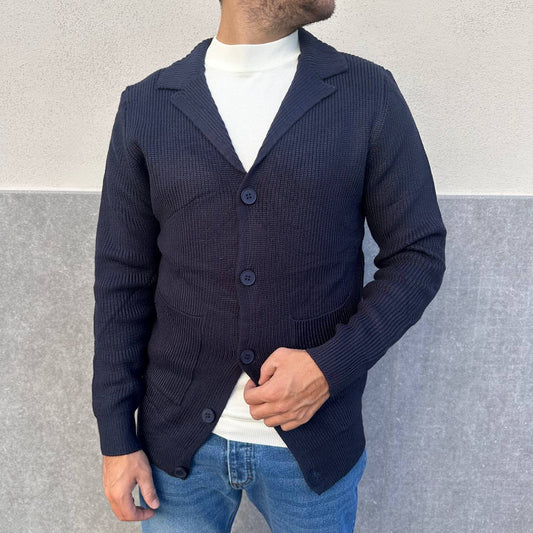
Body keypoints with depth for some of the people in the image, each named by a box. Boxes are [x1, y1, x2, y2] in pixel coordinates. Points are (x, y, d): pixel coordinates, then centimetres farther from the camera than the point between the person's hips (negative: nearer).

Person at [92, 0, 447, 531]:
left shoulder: (369, 93, -5)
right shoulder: (146, 105, -3)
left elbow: (418, 254, -3)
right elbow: (122, 281, 0)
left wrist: (331, 367, -16)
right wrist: (117, 438, 1)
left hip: (315, 441, 0)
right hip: (179, 437, 1)